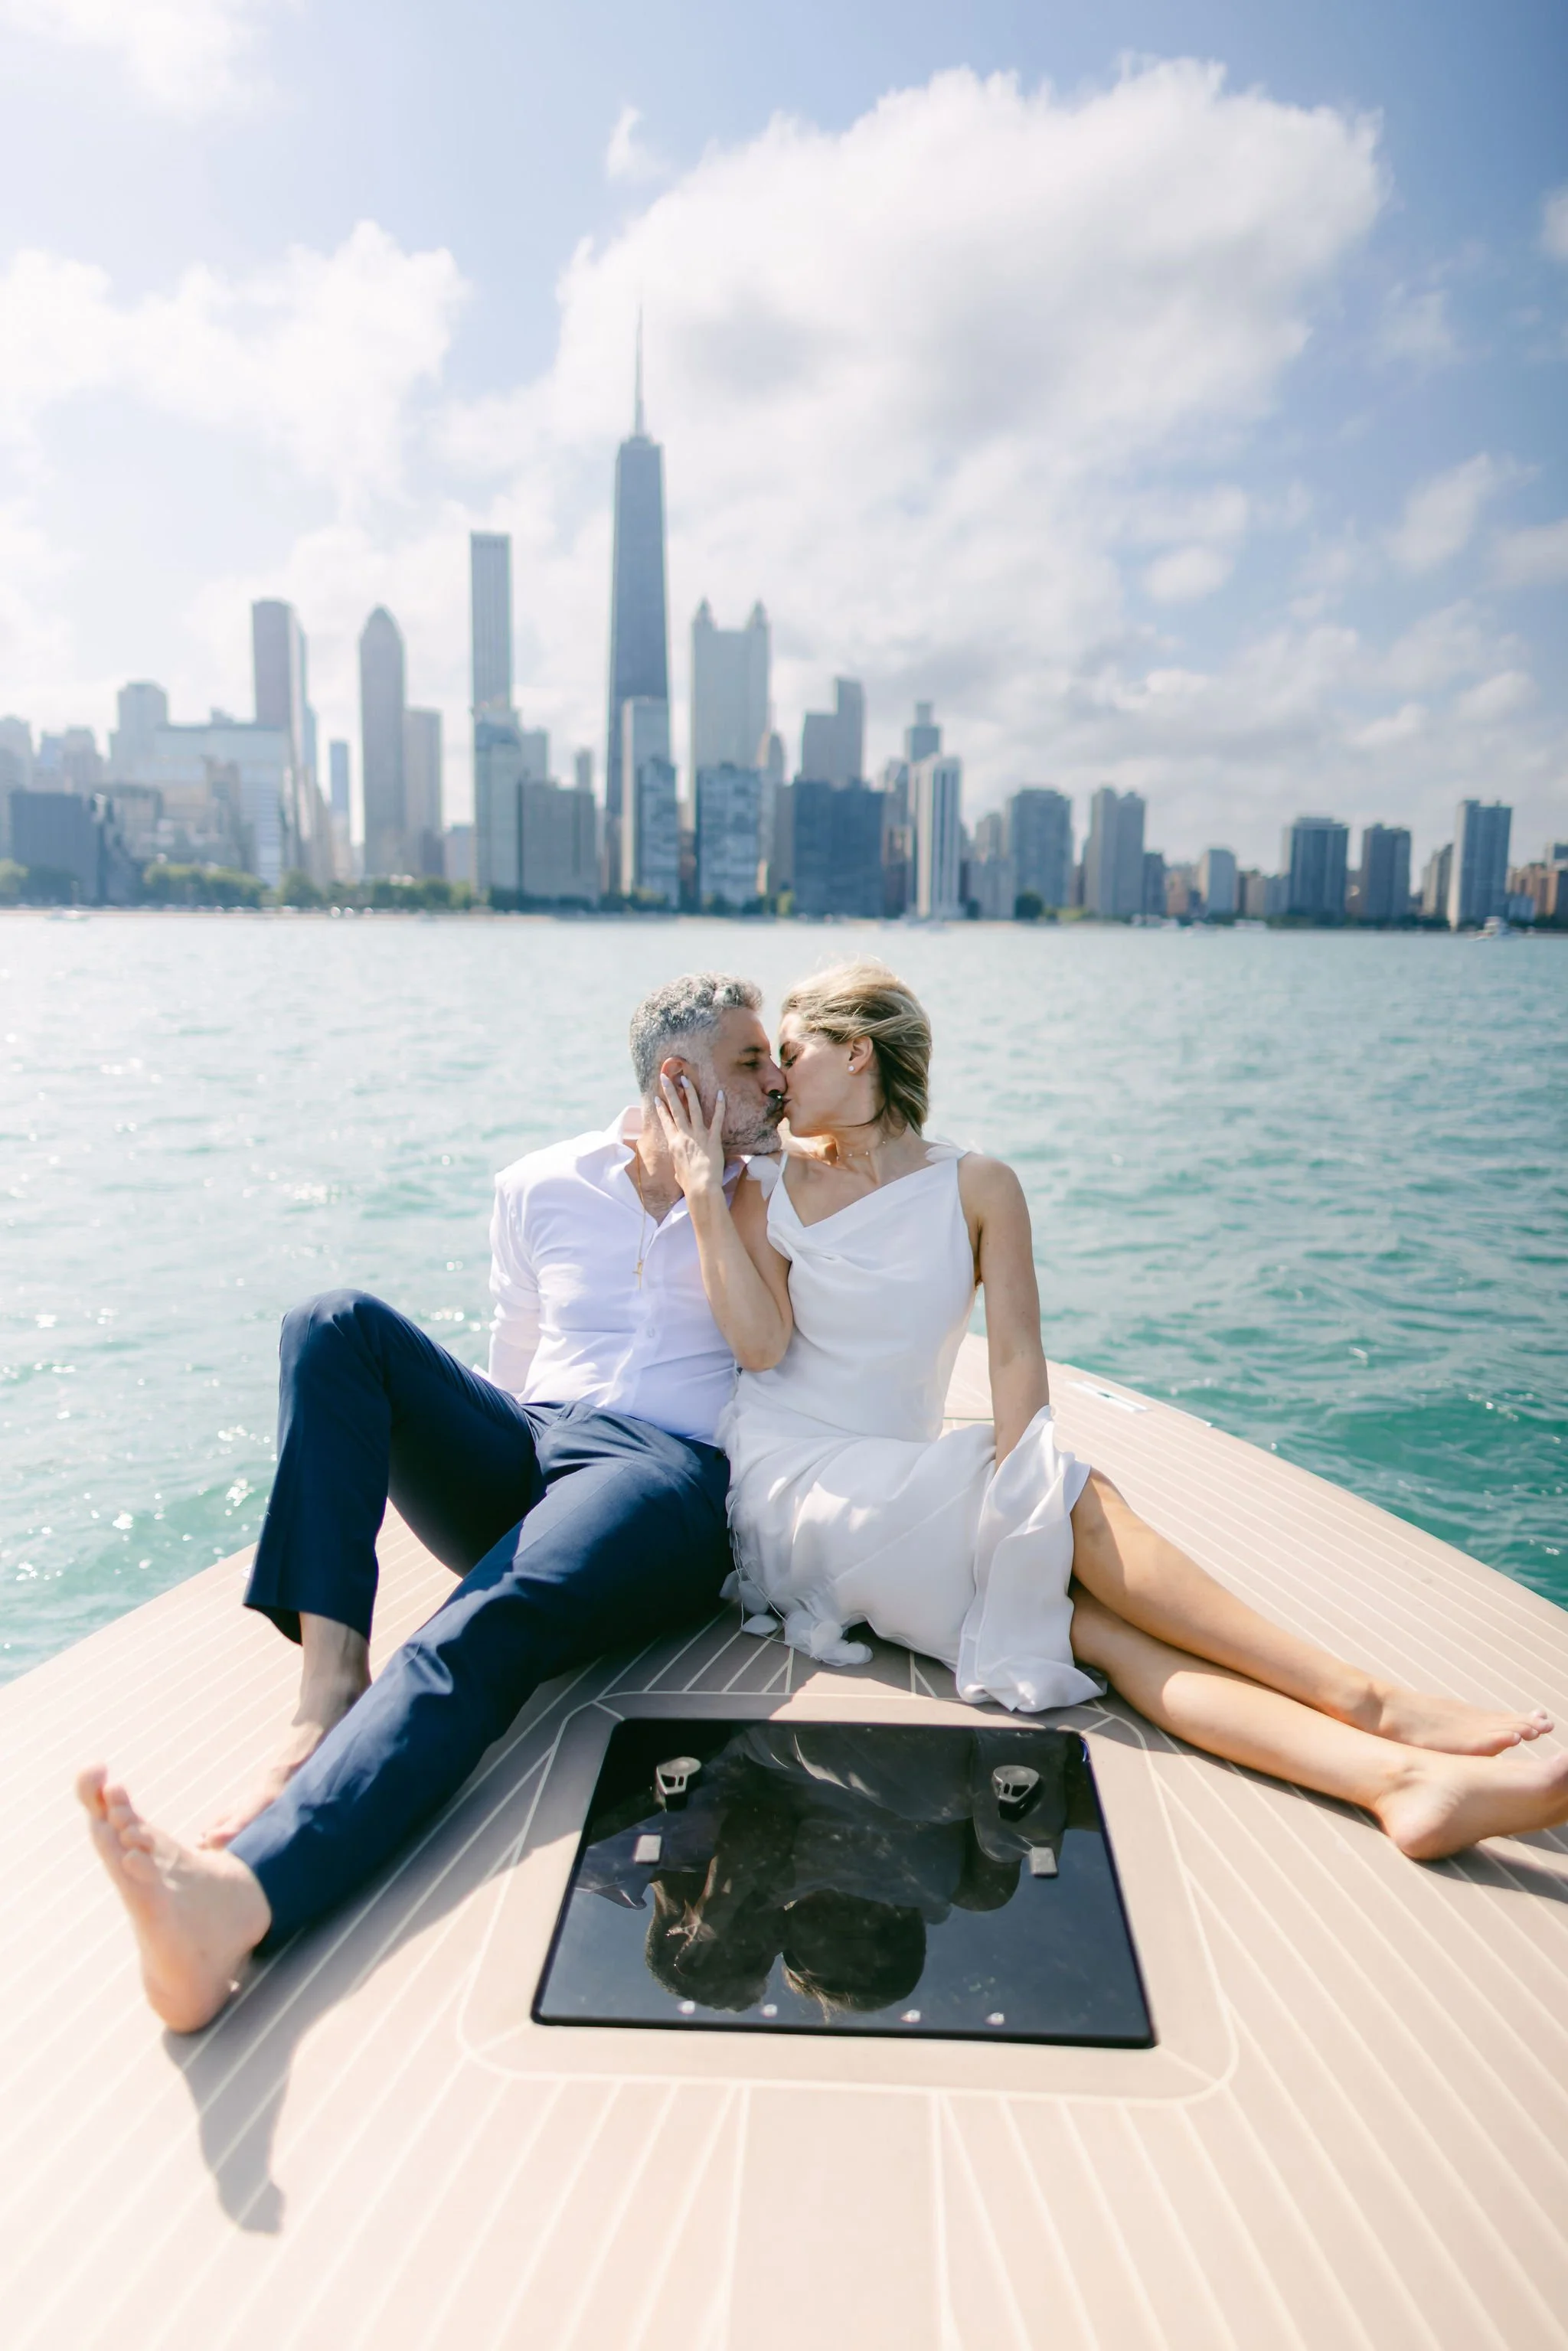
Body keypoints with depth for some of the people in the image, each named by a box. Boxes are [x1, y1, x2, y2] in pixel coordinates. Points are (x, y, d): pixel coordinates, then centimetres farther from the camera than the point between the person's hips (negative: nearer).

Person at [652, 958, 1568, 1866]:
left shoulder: (977, 1188, 6)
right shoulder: (770, 1191, 5)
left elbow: (1017, 1354, -4)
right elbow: (761, 1344, -9)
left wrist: (1010, 1479, -20)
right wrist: (704, 1196, -12)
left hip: (907, 1500, 2)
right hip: (792, 1489, -2)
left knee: (1088, 1617, -25)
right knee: (1078, 1499, -24)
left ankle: (1400, 1779, -39)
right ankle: (1375, 1706, -25)